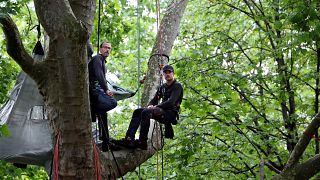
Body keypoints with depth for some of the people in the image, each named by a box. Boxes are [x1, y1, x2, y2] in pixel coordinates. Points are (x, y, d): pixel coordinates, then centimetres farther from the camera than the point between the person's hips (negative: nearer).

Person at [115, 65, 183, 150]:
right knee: (137, 111, -7)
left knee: (146, 112, -29)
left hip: (171, 113, -8)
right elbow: (154, 100, 20)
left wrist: (156, 106, -17)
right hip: (163, 112, 8)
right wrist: (150, 106, -3)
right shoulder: (162, 87, 21)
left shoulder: (177, 86, -3)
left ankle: (142, 142, -33)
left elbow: (171, 102, -17)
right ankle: (129, 139, -20)